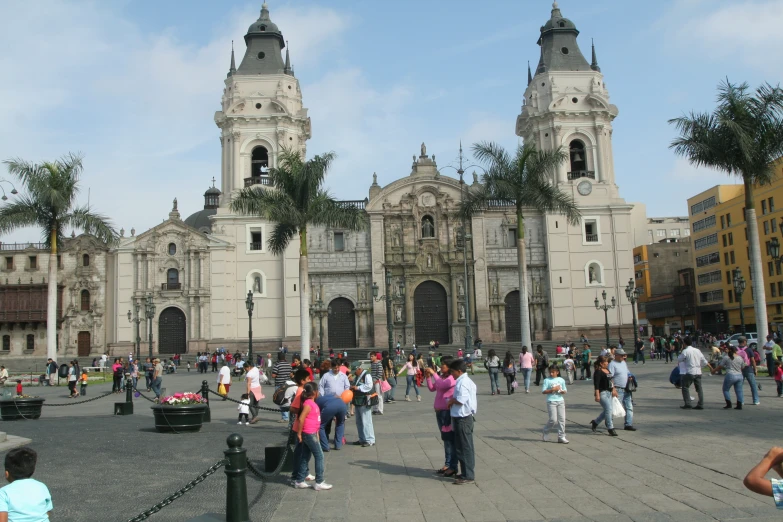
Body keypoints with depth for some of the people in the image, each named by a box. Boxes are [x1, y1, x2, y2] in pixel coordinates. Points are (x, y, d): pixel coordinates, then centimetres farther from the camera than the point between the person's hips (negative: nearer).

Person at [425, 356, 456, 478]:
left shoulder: (452, 378, -14)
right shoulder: (441, 377, 12)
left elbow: (442, 385, -29)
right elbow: (432, 388, 15)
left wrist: (434, 374, -20)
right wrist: (428, 377, 2)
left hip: (448, 412, -9)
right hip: (439, 411, 9)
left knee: (450, 439, -5)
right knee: (445, 439, 15)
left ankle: (453, 467, 0)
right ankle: (447, 464, 23)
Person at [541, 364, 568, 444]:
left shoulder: (561, 380, 9)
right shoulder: (547, 380, -3)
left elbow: (565, 391, 13)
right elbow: (543, 391, -9)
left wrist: (562, 391, -10)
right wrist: (553, 389, -16)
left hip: (560, 401, 4)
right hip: (551, 402, -4)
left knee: (562, 419, 2)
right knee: (553, 419, -8)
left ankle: (561, 437, 9)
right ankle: (545, 432, 16)